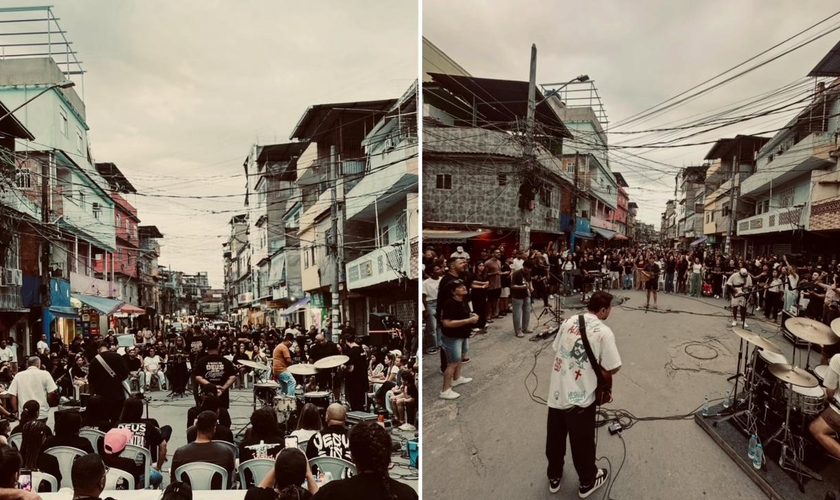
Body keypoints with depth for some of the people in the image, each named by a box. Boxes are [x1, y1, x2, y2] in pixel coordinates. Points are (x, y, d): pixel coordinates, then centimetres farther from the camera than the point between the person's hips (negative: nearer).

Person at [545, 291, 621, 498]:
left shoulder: (568, 322, 1)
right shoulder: (604, 332, -15)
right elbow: (613, 368, -11)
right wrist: (596, 366, 9)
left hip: (556, 393, 5)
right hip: (580, 398, -5)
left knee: (554, 438, 21)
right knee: (582, 442, 15)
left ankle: (554, 477, 41)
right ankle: (587, 482, 37)